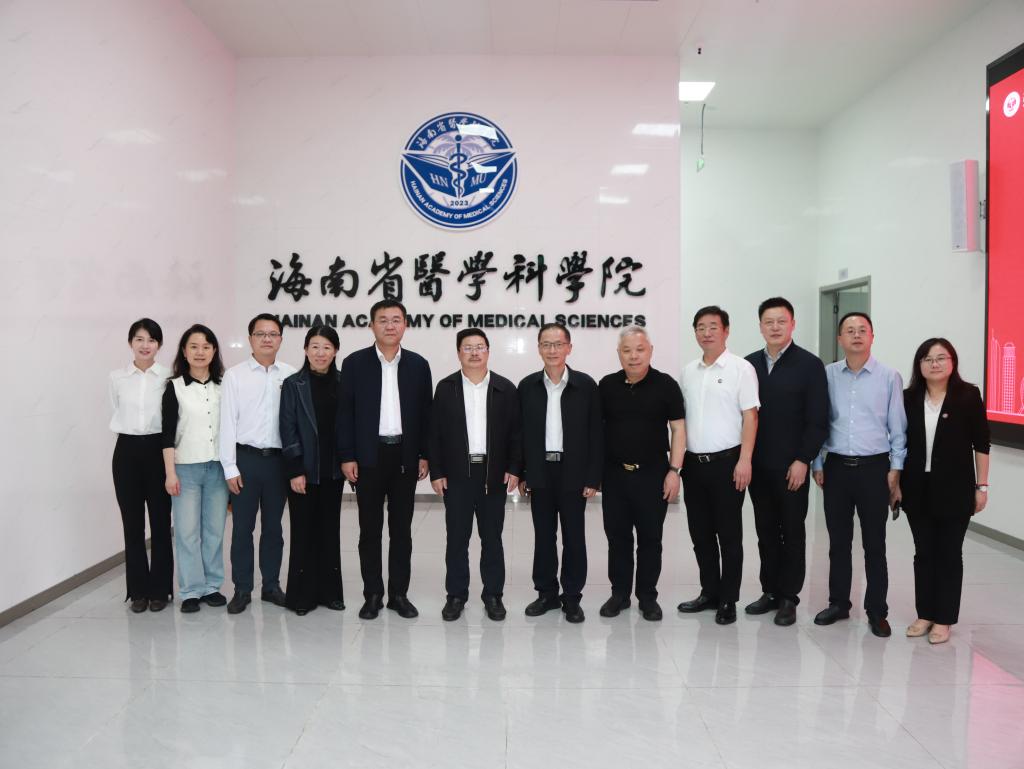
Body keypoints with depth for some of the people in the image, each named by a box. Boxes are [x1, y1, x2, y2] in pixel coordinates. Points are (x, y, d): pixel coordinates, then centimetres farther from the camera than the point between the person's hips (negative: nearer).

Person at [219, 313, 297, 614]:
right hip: (246, 457, -1)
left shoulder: (291, 375, 2)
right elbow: (227, 423, -2)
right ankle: (242, 589, 18)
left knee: (273, 526, 11)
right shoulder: (234, 375, -1)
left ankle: (271, 585, 24)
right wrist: (230, 468, -6)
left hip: (278, 459, 1)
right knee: (243, 527, 6)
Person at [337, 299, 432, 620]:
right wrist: (347, 457, -6)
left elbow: (425, 412, 6)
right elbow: (345, 412, -1)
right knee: (370, 529, 5)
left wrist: (424, 455, 1)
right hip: (368, 456, -1)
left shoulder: (418, 364, 5)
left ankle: (399, 593, 18)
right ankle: (372, 594, 16)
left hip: (405, 456, 1)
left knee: (401, 528, 8)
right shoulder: (354, 363, 0)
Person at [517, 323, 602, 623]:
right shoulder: (527, 386, 3)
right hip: (540, 472, 2)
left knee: (574, 537, 6)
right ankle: (546, 593, 23)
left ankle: (572, 597, 18)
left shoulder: (586, 385, -3)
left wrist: (593, 478, -7)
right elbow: (520, 433, 5)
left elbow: (596, 434, -3)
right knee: (543, 536, 10)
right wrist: (521, 474, 2)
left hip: (573, 473, -2)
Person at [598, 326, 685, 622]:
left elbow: (678, 428, -2)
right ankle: (619, 593, 23)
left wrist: (674, 470, -8)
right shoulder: (607, 385, 3)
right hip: (614, 473, 2)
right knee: (617, 536, 9)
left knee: (650, 538, 7)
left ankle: (648, 597, 20)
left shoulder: (665, 384, -4)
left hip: (652, 473, -2)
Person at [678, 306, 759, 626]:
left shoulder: (741, 368, -5)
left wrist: (744, 461, -16)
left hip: (726, 462, -5)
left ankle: (728, 600, 15)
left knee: (729, 534, 4)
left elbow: (750, 417, -9)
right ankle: (709, 592, 27)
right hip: (693, 463, 5)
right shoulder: (688, 371, 11)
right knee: (701, 532, 13)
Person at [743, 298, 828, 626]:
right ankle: (770, 591, 23)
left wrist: (802, 461, -12)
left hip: (791, 466, -3)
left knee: (792, 533, 7)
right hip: (757, 464, 4)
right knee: (766, 531, 11)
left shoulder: (810, 364, -4)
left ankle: (788, 598, 17)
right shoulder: (750, 364, 7)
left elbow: (818, 420, -7)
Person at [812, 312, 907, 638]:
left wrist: (896, 469, -2)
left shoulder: (889, 377, -1)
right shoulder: (827, 375, 2)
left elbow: (898, 427, 2)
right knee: (838, 541, 12)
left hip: (874, 467, -1)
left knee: (874, 544, 7)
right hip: (836, 467, 2)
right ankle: (838, 603, 26)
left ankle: (876, 611, 19)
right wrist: (816, 464, 4)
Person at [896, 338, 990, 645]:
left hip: (955, 488, -2)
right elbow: (901, 443, 6)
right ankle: (924, 614, 23)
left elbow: (981, 444, -3)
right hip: (918, 488, 3)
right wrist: (895, 482, 4)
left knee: (949, 554, 7)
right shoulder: (909, 398, 2)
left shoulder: (968, 396, -5)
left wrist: (981, 486, -4)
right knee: (923, 552, 11)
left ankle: (944, 619, 17)